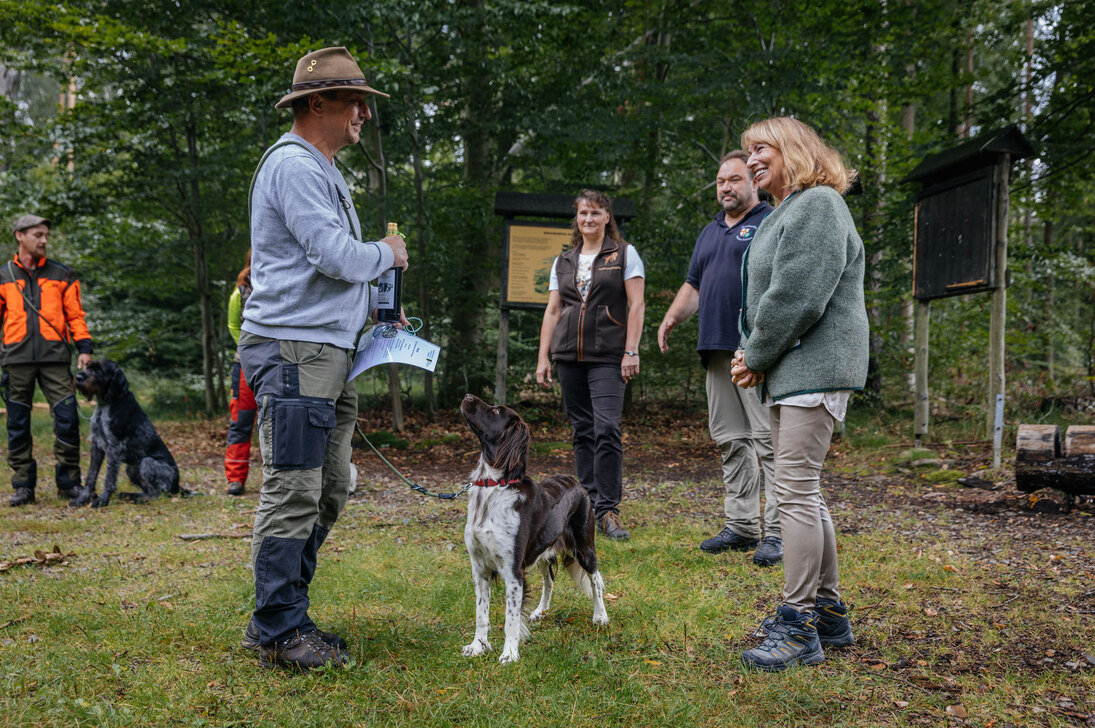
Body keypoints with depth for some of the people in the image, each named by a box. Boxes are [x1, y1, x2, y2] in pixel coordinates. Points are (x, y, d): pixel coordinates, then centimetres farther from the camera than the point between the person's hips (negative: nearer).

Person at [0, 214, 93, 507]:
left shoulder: (62, 275, 11)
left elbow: (75, 315, 10)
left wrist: (84, 348, -1)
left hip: (55, 358, 0)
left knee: (67, 418, -7)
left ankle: (68, 483, 5)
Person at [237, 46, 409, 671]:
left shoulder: (322, 170, 23)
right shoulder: (294, 164, -11)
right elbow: (334, 255, -20)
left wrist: (379, 308, 18)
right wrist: (386, 255, -2)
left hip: (328, 350, 11)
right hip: (293, 348, -11)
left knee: (329, 490, 13)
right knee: (293, 494, -7)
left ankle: (277, 618, 21)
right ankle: (279, 634, 2)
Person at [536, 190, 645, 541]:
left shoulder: (625, 254, 5)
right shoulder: (563, 262, 16)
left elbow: (636, 304, -1)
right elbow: (552, 311, 15)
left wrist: (631, 351, -10)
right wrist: (543, 358, 8)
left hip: (608, 357, -4)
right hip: (569, 354, 4)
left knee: (607, 428, -14)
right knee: (582, 430, 7)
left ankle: (608, 509, -10)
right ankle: (589, 505, 14)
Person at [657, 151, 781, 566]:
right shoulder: (710, 232, 23)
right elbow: (693, 286, 28)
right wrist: (671, 317, 12)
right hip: (717, 349, 8)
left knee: (768, 440, -9)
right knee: (729, 440, 9)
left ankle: (777, 533, -6)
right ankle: (741, 526, 16)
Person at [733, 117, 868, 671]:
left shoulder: (819, 204, -10)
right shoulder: (786, 212, 22)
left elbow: (798, 296, -19)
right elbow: (762, 295, 23)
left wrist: (757, 356, -10)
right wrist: (750, 351, 6)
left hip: (815, 369, -11)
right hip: (791, 372, 11)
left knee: (795, 491, -11)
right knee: (803, 492, 13)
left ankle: (799, 627, -6)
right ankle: (828, 613, 23)